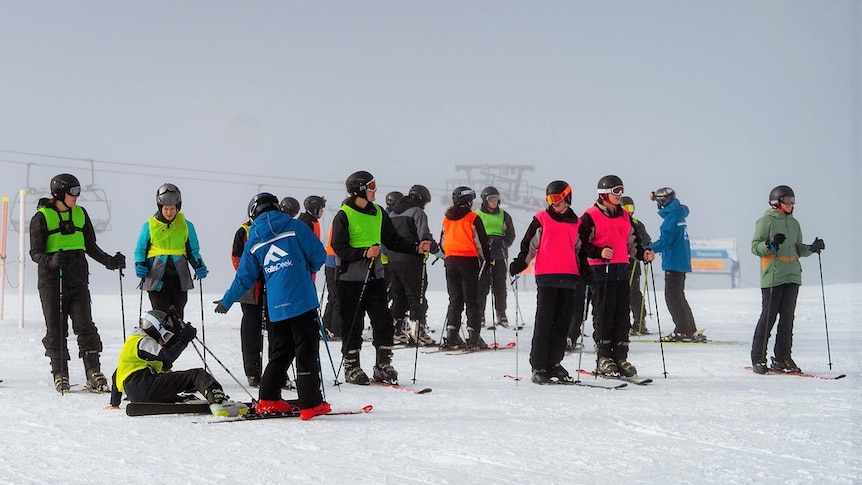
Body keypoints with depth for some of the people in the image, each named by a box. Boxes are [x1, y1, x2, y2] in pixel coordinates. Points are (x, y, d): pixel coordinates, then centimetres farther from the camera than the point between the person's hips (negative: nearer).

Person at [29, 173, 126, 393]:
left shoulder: (81, 214, 12)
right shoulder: (42, 217, -2)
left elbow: (91, 248, 19)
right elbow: (35, 252, -6)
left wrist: (110, 261, 6)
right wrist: (51, 260, -26)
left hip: (78, 282, 3)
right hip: (51, 282, -3)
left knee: (85, 327, -5)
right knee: (56, 330, 1)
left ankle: (94, 374, -4)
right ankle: (60, 375, 9)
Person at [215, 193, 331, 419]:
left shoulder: (253, 241, 13)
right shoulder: (295, 227, 2)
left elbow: (243, 278, 18)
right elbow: (319, 255, 0)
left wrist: (226, 302, 34)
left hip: (275, 307, 4)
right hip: (302, 300, -4)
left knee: (280, 352, 17)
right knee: (307, 351, -2)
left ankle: (268, 400, 17)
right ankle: (310, 404, -5)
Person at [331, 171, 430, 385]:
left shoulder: (378, 212, 10)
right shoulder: (344, 215, -7)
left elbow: (393, 240, 14)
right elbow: (339, 248, -12)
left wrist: (416, 247, 0)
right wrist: (364, 252, -24)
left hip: (374, 276, 5)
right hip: (351, 279, -5)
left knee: (384, 323, 2)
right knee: (353, 325, 2)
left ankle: (383, 366, 13)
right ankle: (352, 367, 14)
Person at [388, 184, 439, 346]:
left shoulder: (392, 213, 17)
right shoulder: (417, 212, -8)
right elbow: (424, 237, -16)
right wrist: (435, 248, 0)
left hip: (392, 261, 7)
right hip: (411, 261, -7)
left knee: (399, 297, 14)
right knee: (417, 297, -3)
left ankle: (397, 331, 15)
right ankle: (418, 332, -9)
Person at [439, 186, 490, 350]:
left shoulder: (447, 219, 10)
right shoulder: (473, 218, -7)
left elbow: (442, 242, 15)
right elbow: (482, 241, -6)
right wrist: (487, 259, 7)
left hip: (450, 261, 5)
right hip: (469, 260, -5)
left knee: (455, 299, 9)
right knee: (472, 300, -1)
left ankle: (450, 336, 1)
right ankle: (473, 337, -6)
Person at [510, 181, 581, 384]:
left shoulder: (576, 223, 17)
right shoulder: (541, 219, 5)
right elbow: (529, 245, 3)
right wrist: (518, 265, -10)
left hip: (569, 277, 4)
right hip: (546, 276, -4)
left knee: (562, 322, 5)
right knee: (544, 321, -6)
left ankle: (554, 363, 14)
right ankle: (538, 366, -3)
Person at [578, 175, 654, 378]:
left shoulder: (625, 216, 18)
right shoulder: (591, 216, -3)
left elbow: (632, 242, 24)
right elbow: (581, 244, -6)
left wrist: (643, 254, 6)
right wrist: (599, 252, -21)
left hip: (622, 270, 6)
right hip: (600, 271, -6)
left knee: (622, 316, 6)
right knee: (603, 315, -4)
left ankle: (620, 357, 12)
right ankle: (603, 358, 3)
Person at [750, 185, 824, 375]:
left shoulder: (794, 223, 18)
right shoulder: (766, 221, -2)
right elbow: (755, 247, -6)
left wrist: (812, 248, 6)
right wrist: (770, 244, -23)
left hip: (792, 276, 6)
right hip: (772, 277, -6)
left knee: (788, 318, 5)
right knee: (768, 317, -6)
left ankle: (782, 358, 11)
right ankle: (758, 359, 1)